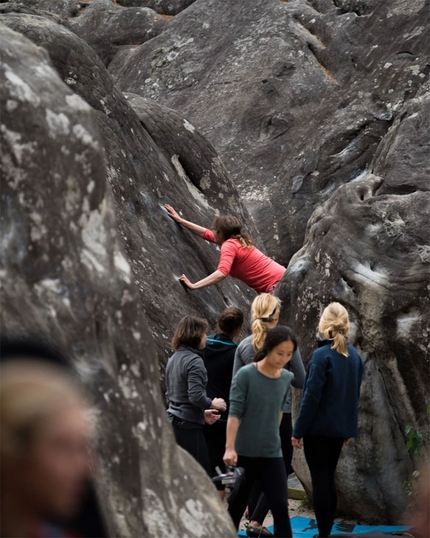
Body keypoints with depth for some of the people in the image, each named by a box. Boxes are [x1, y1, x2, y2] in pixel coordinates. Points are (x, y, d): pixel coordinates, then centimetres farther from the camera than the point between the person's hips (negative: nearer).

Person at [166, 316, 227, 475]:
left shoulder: (174, 359, 12)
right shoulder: (194, 361, -15)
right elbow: (195, 396, -23)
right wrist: (212, 404, -4)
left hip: (173, 422, 9)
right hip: (189, 426, -9)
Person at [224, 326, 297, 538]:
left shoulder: (286, 378, 1)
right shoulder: (246, 375, -13)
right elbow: (234, 413, -16)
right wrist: (229, 448, -24)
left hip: (272, 453, 4)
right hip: (244, 452, -4)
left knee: (280, 507, -3)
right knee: (236, 507, 8)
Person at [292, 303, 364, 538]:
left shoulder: (322, 355, -15)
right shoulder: (354, 356, 5)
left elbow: (311, 397, -16)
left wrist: (298, 431, -11)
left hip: (319, 428, -7)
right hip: (340, 428, 7)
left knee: (320, 481, -1)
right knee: (328, 479, 16)